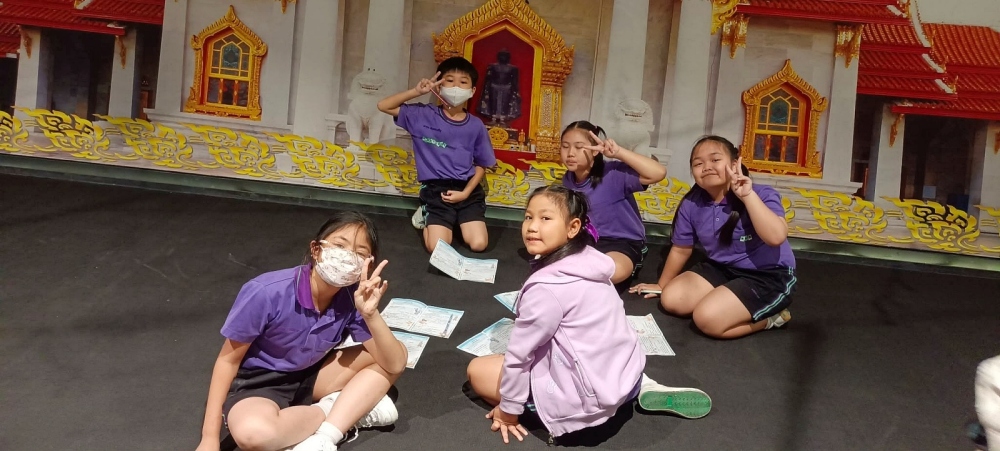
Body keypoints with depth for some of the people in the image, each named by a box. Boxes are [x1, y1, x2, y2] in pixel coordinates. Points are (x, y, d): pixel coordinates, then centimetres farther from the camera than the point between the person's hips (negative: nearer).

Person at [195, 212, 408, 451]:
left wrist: (371, 314, -34)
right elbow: (229, 359, -14)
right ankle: (349, 410, -12)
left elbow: (394, 364, -17)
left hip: (310, 376, 4)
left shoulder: (352, 299, -16)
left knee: (386, 358, -10)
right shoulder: (266, 293, -28)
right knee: (253, 432, -38)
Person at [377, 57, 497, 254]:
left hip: (468, 189, 2)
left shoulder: (476, 126, 1)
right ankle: (429, 216, 18)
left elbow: (481, 165, 7)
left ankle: (459, 220, 20)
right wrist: (417, 91, -13)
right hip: (436, 189, -1)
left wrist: (465, 193, -8)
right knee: (437, 248, -17)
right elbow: (384, 106, -3)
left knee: (479, 244, -13)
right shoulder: (423, 115, -2)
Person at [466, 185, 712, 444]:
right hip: (626, 372, 7)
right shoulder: (589, 260, 1)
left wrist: (508, 409, -1)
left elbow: (519, 353, -14)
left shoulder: (546, 287, -22)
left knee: (478, 369, 3)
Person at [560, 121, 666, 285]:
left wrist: (618, 152, -37)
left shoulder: (613, 173, -22)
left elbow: (659, 173, -35)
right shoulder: (568, 179, -2)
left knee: (615, 271, -38)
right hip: (587, 240, 7)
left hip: (623, 242, -7)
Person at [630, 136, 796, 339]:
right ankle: (748, 308, 5)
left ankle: (771, 316, 3)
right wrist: (661, 285, 22)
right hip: (723, 270, 7)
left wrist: (748, 195, -36)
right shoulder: (691, 204, -5)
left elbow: (776, 237, -38)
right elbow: (681, 249, 10)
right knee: (671, 299, -5)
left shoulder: (762, 195, -20)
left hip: (769, 277, -7)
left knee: (707, 318, -24)